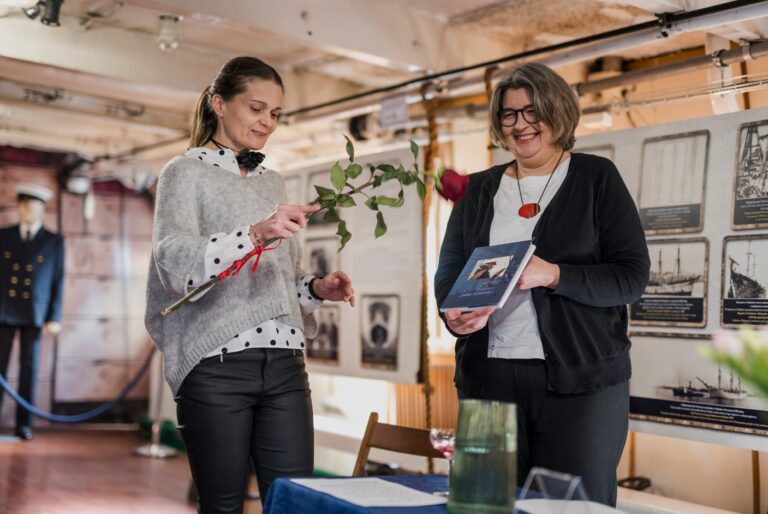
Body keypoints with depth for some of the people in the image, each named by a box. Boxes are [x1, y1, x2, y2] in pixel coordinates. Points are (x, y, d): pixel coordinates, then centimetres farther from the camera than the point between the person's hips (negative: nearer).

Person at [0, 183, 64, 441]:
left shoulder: (54, 241, 5)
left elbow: (57, 281, 3)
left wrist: (54, 317, -3)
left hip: (33, 314, -1)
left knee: (29, 368, 3)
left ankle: (23, 423, 10)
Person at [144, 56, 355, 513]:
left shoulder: (273, 182, 18)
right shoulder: (187, 173, 2)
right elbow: (173, 261, -15)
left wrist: (316, 288, 3)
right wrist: (254, 234, -28)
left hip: (284, 362, 5)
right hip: (217, 364, -5)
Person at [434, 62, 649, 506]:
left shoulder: (596, 177, 4)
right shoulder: (480, 189, 15)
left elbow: (632, 275, -3)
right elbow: (448, 269, 14)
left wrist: (554, 276, -19)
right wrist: (455, 314, -8)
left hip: (581, 378, -3)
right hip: (489, 374, 3)